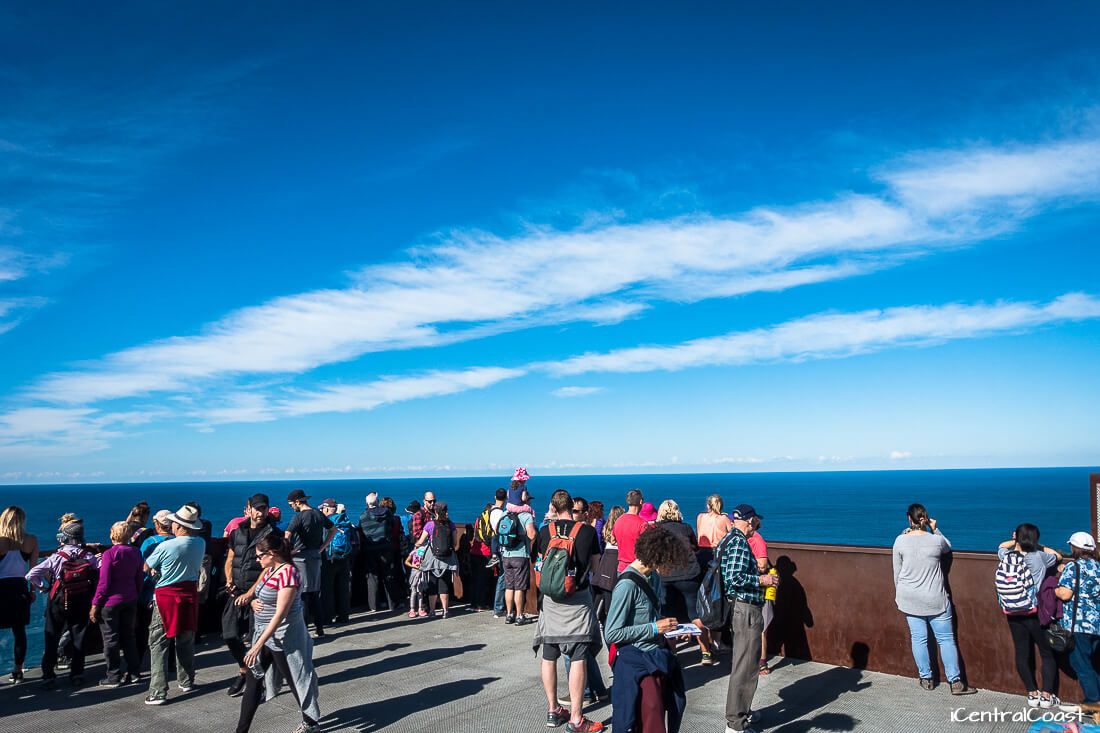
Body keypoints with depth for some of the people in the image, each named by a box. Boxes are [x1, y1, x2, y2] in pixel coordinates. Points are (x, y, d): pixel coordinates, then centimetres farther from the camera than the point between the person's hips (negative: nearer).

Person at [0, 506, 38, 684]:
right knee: (19, 631, 11)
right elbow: (34, 568, 2)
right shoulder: (32, 541, -4)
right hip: (20, 588, 3)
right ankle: (17, 671, 19)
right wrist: (32, 590, 12)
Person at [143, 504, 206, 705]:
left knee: (158, 644, 3)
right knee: (186, 641, 18)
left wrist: (155, 570, 19)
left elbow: (146, 567, -2)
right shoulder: (201, 543, -4)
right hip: (190, 593, 5)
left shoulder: (165, 546, -17)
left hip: (166, 596, -4)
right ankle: (186, 682, 29)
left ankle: (158, 692, 0)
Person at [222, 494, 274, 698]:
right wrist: (229, 581, 1)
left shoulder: (272, 534, -5)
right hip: (236, 592, 5)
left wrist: (251, 593, -16)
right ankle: (243, 672, 29)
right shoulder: (237, 532, 11)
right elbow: (229, 561, 19)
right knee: (230, 635, 5)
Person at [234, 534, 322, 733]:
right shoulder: (270, 570, 5)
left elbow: (280, 614, -26)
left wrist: (258, 645, -27)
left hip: (283, 638, -8)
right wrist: (251, 599, -6)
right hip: (265, 634, 8)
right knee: (253, 681, 8)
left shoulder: (287, 573, -23)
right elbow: (256, 589, 19)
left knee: (295, 680, 7)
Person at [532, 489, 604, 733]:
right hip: (578, 600, -3)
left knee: (549, 656, 13)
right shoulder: (588, 531, -7)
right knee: (579, 658, -1)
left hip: (550, 600, 3)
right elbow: (595, 565, 2)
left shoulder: (545, 531, -2)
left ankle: (553, 710, 25)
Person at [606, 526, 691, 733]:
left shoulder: (654, 577, 4)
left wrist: (669, 628, 2)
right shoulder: (627, 584, -22)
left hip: (658, 657, 8)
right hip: (637, 663, -8)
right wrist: (654, 628, -19)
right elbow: (611, 633, -20)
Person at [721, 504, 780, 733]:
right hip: (746, 609, -11)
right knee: (745, 667, -3)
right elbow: (734, 578, -26)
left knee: (743, 663, 21)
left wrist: (758, 575, 19)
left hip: (741, 608, 11)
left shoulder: (731, 538, 13)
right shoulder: (739, 542, -18)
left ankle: (742, 711, 34)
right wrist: (762, 580, -15)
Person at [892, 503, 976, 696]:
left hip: (910, 598, 1)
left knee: (918, 638, 9)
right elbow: (948, 548, 15)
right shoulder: (936, 540, -11)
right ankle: (955, 682, 11)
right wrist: (935, 529, 15)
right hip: (935, 599, -1)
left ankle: (926, 679, 19)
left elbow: (897, 572, 1)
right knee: (946, 639, 8)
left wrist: (899, 593, 15)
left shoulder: (900, 541, -9)